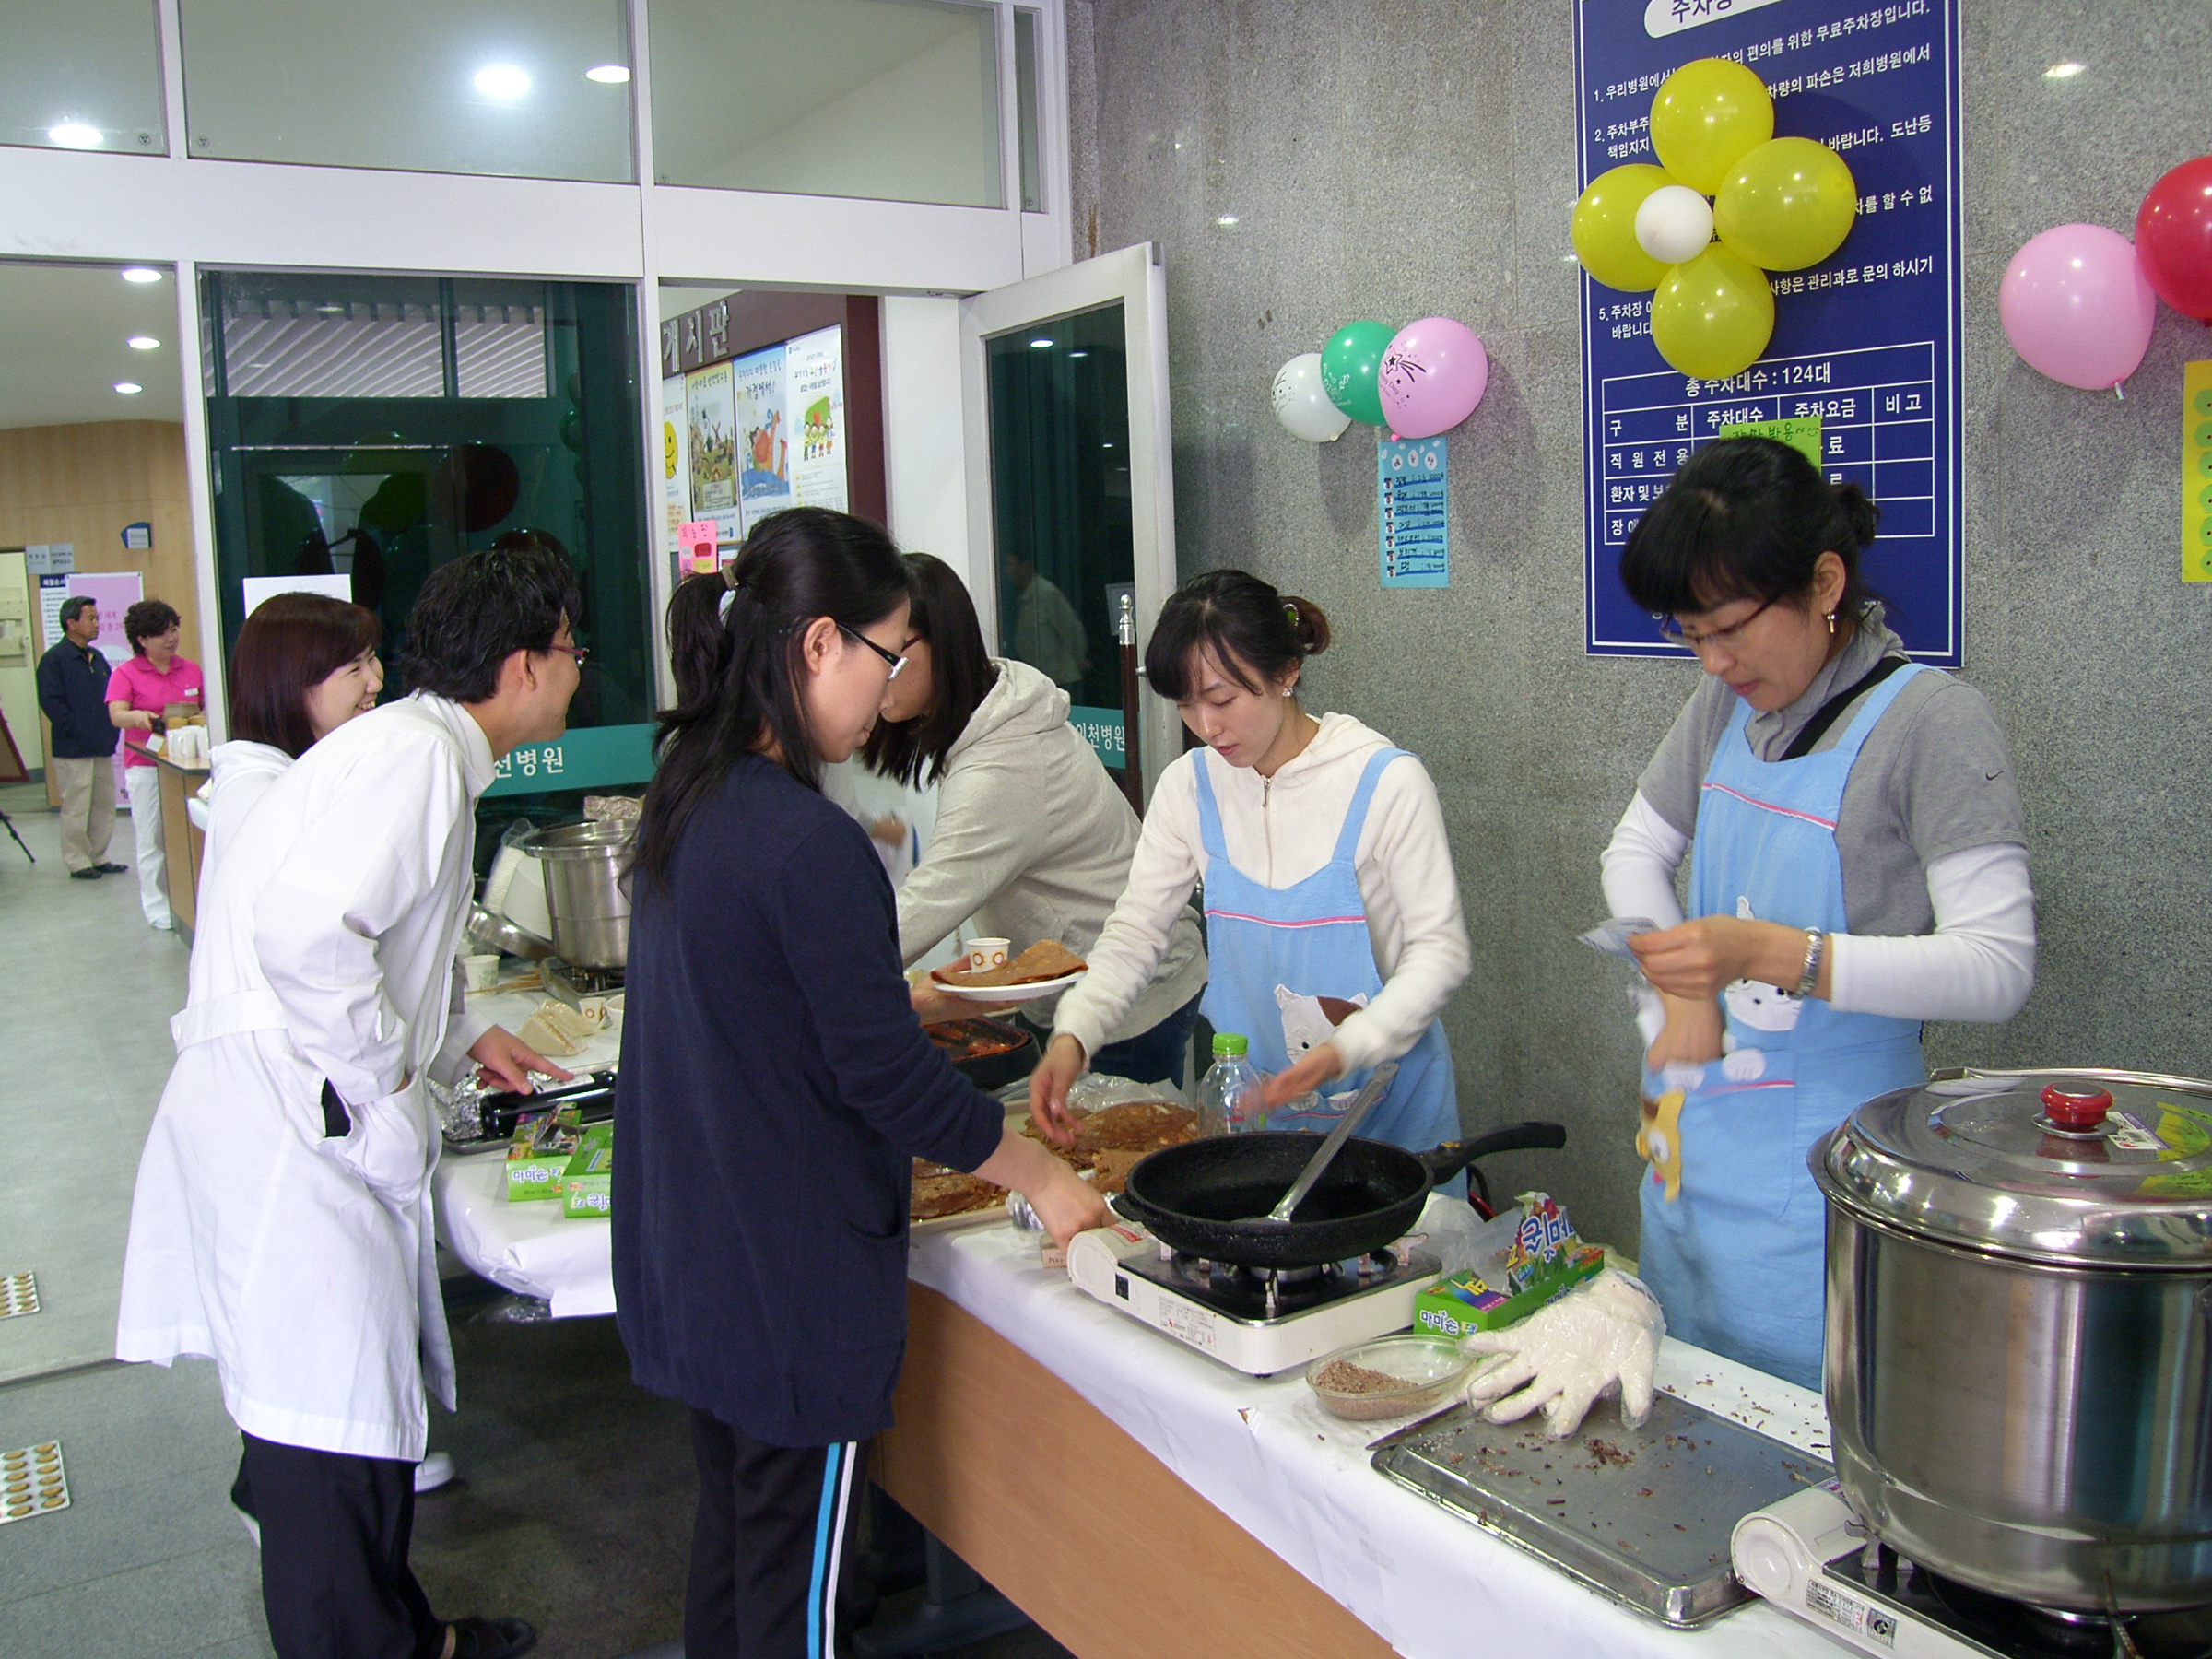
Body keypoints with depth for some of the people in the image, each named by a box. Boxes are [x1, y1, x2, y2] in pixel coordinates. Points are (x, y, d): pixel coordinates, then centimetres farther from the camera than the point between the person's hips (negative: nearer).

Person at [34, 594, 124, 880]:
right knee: (76, 808, -2)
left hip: (102, 748, 7)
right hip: (73, 750, -7)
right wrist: (77, 730, -15)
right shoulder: (54, 659, -8)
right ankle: (77, 861, 5)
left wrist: (111, 731, 8)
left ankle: (99, 857, 20)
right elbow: (51, 703, -14)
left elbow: (110, 699, 20)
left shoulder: (97, 658, 15)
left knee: (104, 805, 10)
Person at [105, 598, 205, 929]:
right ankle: (158, 908, 4)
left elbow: (206, 709, 20)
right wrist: (138, 717, -32)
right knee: (152, 839, -2)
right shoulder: (126, 673, 1)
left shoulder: (191, 670, 12)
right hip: (145, 765, -3)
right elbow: (116, 714, -12)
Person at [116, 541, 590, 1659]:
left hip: (312, 1118, 11)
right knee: (332, 1424, -2)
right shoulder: (419, 757, -17)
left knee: (362, 1398, 20)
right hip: (287, 1124, -11)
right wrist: (384, 1069, -17)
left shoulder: (414, 748, 17)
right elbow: (305, 927, -30)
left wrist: (457, 1038, 23)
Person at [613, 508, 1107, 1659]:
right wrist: (1046, 1180, -7)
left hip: (687, 1262, 9)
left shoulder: (683, 804, 3)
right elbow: (885, 1071, -20)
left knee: (732, 1539, 23)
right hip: (792, 1283, -8)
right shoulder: (810, 843, -24)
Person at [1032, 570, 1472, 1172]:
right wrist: (1073, 1035, -20)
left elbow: (1440, 949, -14)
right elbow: (1135, 930, -2)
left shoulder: (1386, 781, -16)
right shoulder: (1188, 785, -3)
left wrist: (1347, 1049, -28)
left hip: (1385, 1096, -3)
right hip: (1251, 1099, 3)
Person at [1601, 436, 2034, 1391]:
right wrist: (1685, 997, -2)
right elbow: (1636, 849, 16)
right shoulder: (1728, 704, 6)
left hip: (1819, 1174, -7)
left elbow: (1997, 967, -20)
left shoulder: (1932, 723, -15)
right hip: (1693, 1142, 7)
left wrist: (1769, 952, -31)